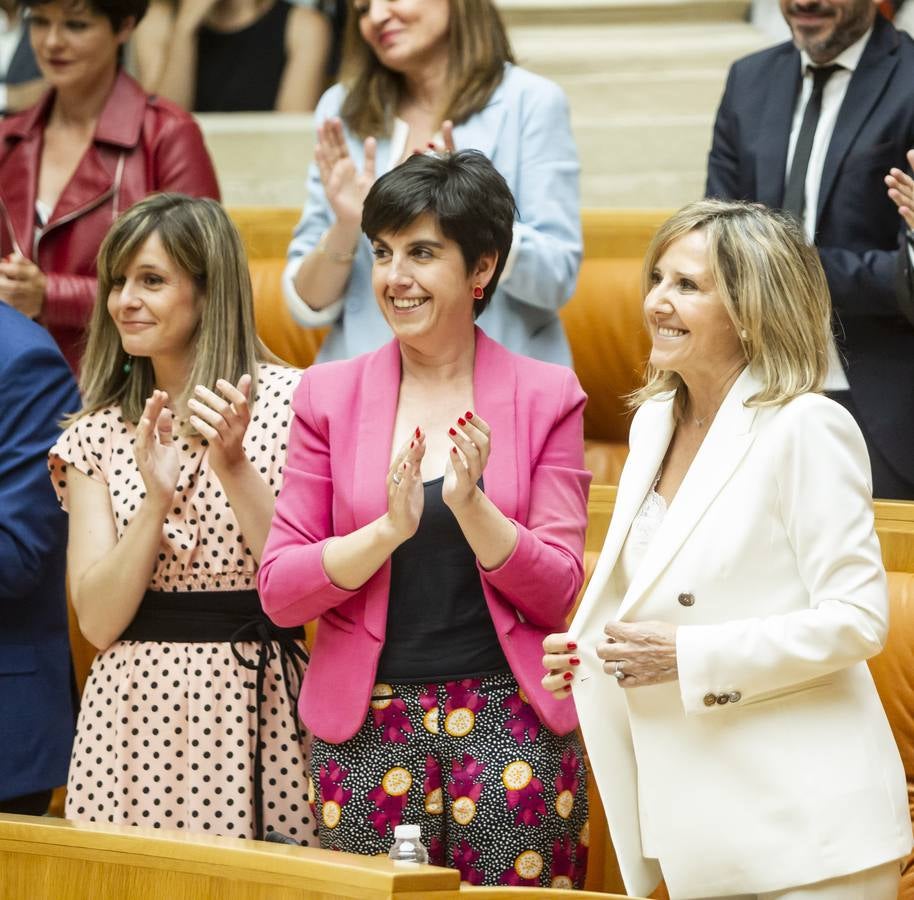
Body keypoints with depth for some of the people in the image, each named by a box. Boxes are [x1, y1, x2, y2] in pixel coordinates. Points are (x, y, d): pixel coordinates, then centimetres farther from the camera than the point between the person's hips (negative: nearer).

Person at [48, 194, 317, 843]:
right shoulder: (97, 434, 8)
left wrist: (233, 467, -17)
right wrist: (157, 496, -13)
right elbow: (98, 620, -1)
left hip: (253, 708, -2)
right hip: (134, 710, 3)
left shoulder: (291, 401, -1)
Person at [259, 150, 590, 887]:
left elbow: (556, 596, 0)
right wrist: (389, 528, -15)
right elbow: (279, 591, 1)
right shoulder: (329, 396, 5)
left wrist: (472, 505, -16)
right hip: (367, 729, 1)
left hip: (509, 723, -1)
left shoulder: (546, 397, 3)